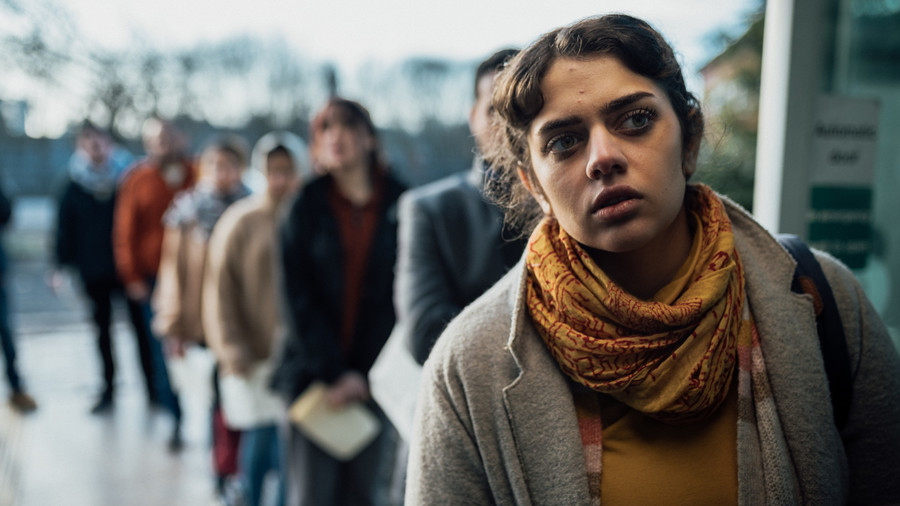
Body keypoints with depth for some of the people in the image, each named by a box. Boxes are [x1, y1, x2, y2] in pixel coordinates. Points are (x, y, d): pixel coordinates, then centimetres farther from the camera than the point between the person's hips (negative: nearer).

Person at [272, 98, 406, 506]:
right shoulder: (307, 208, 4)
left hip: (375, 378, 0)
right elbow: (298, 297, -1)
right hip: (313, 376, 0)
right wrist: (333, 373, -9)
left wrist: (364, 374, -7)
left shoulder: (399, 205, 2)